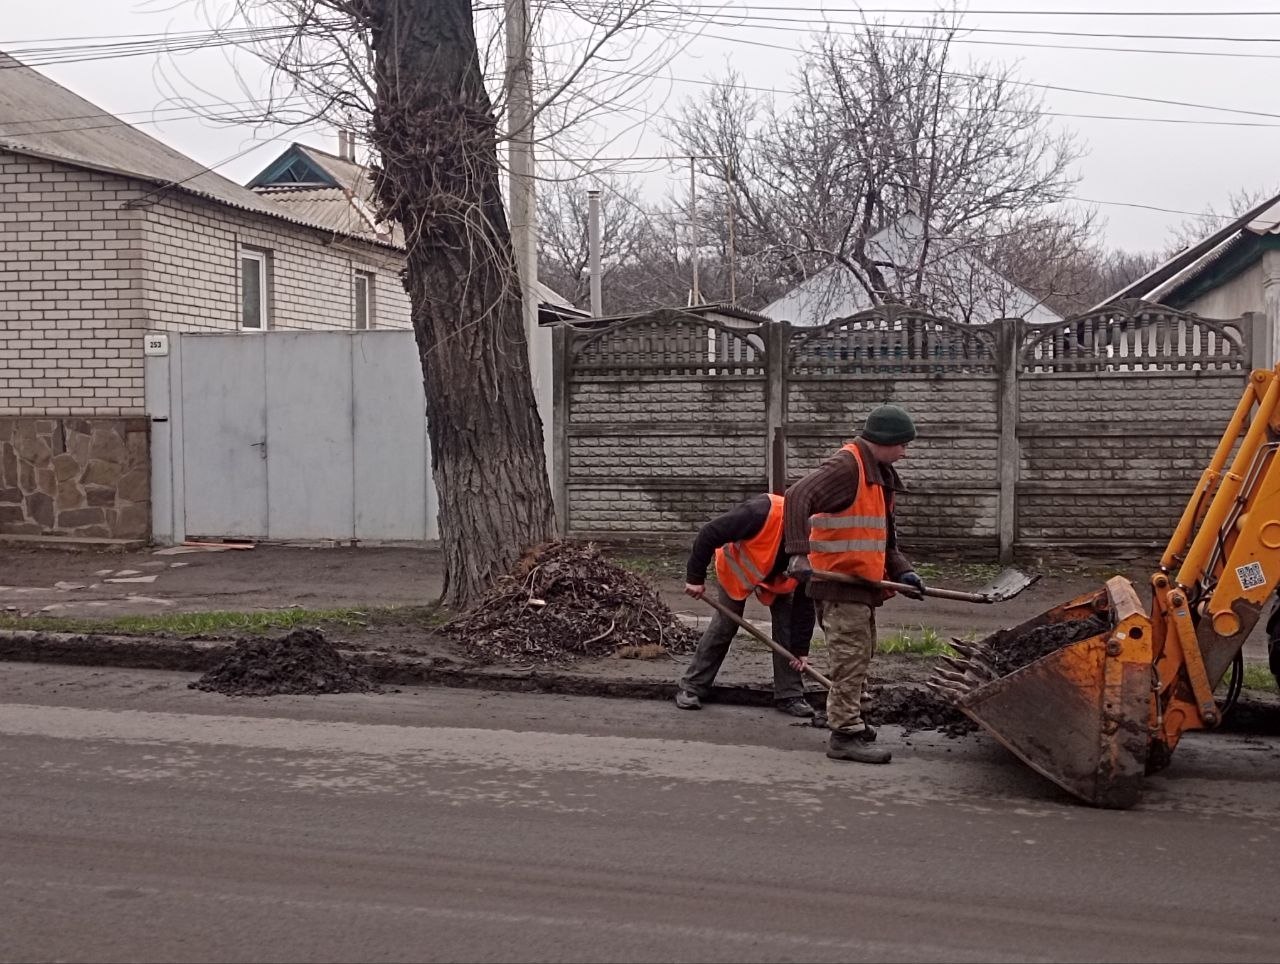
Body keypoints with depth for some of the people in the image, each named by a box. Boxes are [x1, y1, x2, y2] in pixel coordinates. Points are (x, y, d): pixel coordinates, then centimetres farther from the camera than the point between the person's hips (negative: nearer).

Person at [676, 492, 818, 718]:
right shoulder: (763, 512, -42)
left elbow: (804, 603, -18)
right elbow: (708, 534, -35)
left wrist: (800, 649, -18)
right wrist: (695, 577, -29)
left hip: (778, 578, 4)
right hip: (736, 568, -4)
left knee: (786, 627, -7)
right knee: (723, 627, -3)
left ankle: (790, 695, 3)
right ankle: (691, 687, 8)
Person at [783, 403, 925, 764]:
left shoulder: (880, 475, 16)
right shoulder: (846, 467, -17)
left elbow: (883, 535, 24)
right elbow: (797, 498, -31)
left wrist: (901, 571, 9)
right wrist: (799, 553, -38)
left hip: (862, 584, 10)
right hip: (839, 584, -10)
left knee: (860, 657, 20)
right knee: (851, 659, -8)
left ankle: (847, 720, 34)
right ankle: (845, 735, -3)